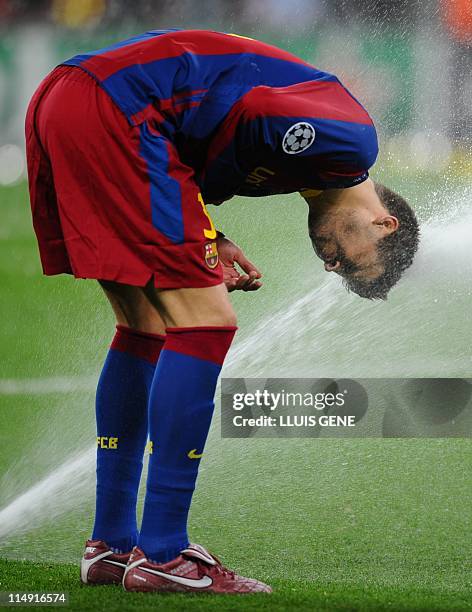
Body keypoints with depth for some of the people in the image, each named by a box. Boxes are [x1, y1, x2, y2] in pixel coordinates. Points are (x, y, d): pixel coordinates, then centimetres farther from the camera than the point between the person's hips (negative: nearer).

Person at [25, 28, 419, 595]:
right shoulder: (352, 143, -2)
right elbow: (250, 112, -14)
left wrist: (208, 242, 10)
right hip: (111, 110, -10)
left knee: (145, 329, 18)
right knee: (203, 324, -5)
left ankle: (111, 546, 21)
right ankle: (162, 557, -4)